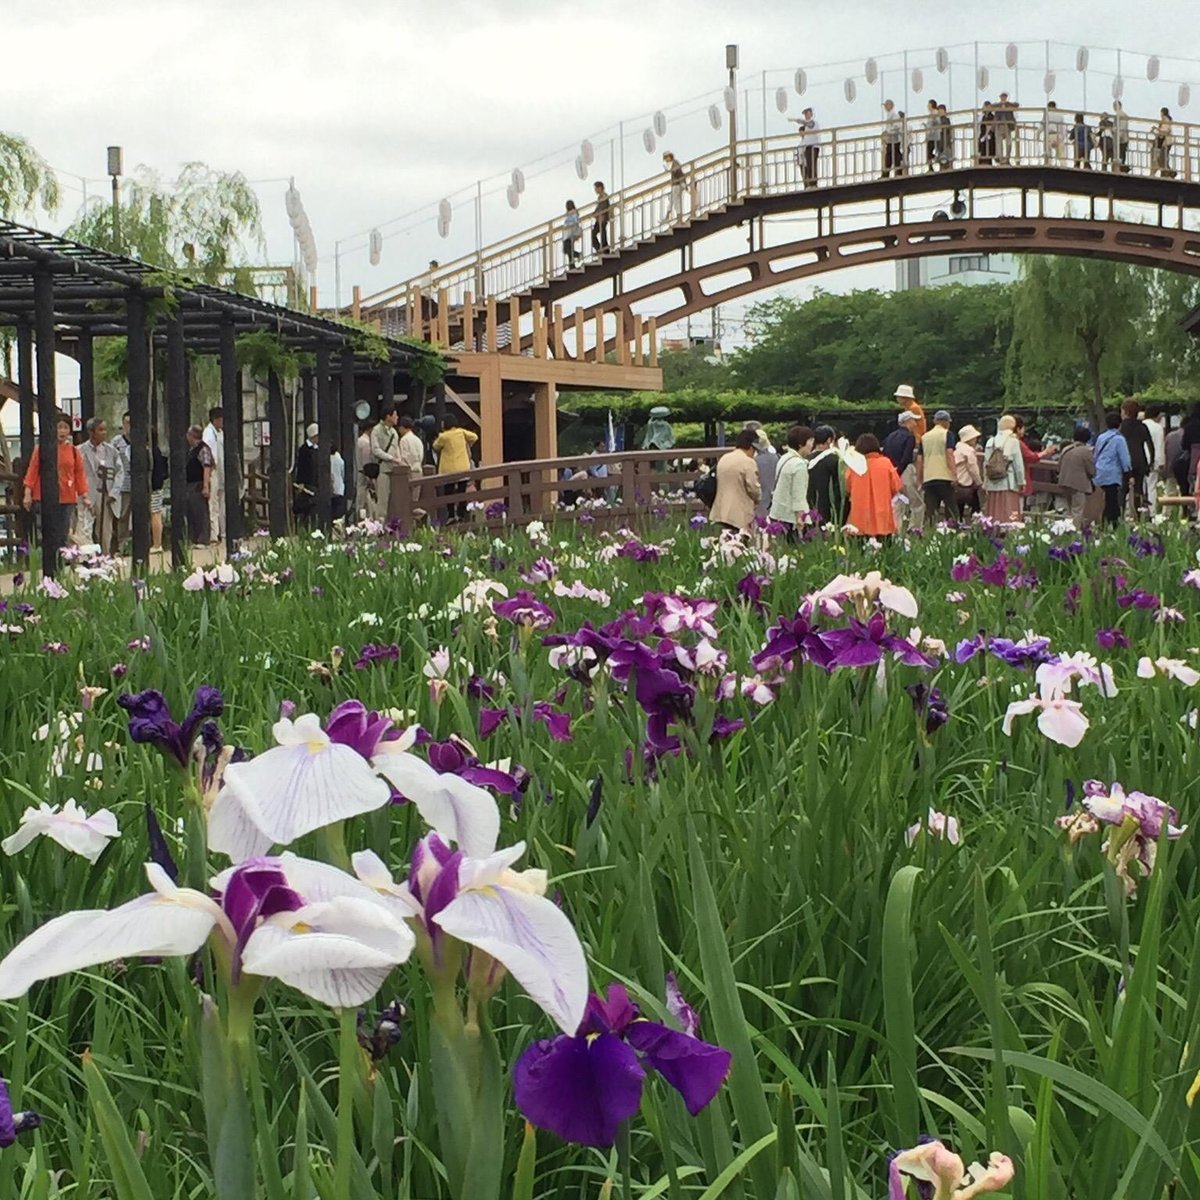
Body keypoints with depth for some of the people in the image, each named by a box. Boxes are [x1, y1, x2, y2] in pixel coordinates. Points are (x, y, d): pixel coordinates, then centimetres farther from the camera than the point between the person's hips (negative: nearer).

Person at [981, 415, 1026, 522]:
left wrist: (985, 483, 14)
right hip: (1008, 485, -4)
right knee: (1009, 517, -6)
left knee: (992, 517, 5)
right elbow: (1018, 465, -4)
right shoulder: (1013, 442, -5)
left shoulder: (990, 442, 7)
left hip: (992, 485, 4)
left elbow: (985, 464, 8)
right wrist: (1021, 482, 6)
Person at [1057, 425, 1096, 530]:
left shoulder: (1066, 450, 7)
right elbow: (1092, 471, -10)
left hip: (1066, 482, 7)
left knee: (1071, 511, 18)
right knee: (1077, 512, -4)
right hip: (1079, 484, -7)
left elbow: (1059, 467, 12)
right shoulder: (1086, 451, -11)